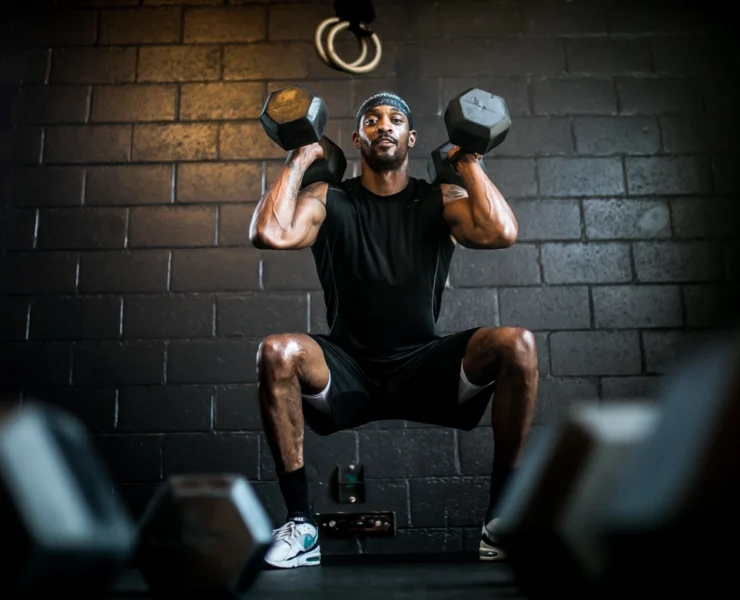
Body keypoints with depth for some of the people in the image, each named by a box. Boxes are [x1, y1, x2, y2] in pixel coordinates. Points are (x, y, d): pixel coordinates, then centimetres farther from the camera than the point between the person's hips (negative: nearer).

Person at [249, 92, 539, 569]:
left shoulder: (441, 201, 4)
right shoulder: (329, 200, 3)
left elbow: (503, 233, -16)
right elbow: (269, 234, -17)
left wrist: (468, 161, -4)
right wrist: (300, 159, -4)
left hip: (424, 368, 1)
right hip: (348, 373, 0)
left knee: (517, 345, -25)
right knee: (277, 353, -31)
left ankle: (501, 520, -12)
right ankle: (301, 523, -16)